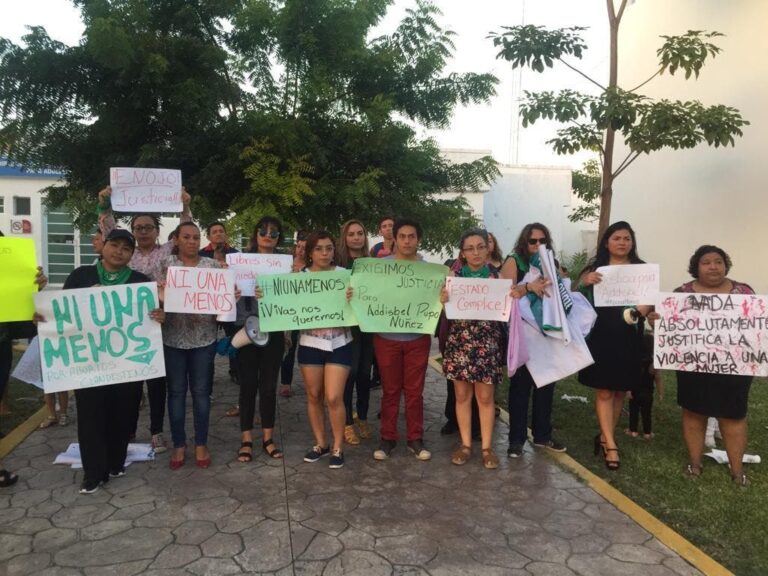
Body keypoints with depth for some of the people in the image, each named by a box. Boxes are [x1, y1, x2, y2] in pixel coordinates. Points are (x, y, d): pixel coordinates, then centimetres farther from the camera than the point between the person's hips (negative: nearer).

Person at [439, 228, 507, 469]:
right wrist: (442, 301, -17)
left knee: (485, 396, 5)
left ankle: (487, 447, 17)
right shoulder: (454, 276, 2)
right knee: (462, 395, 8)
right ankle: (465, 444, 20)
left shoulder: (497, 276, 2)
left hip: (487, 343, -1)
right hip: (459, 341, 1)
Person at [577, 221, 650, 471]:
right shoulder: (595, 267, 4)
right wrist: (585, 282, -22)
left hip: (628, 339, 2)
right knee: (604, 391, -2)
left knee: (620, 390, 11)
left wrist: (646, 308, -14)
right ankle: (610, 444, 5)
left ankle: (605, 436, 27)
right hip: (600, 337, -2)